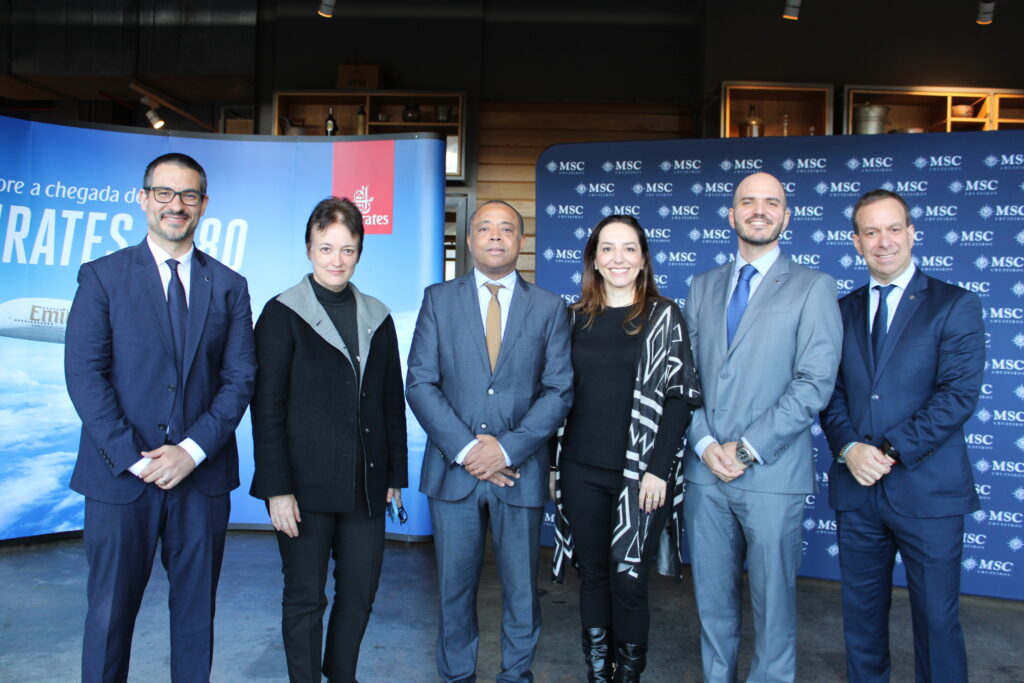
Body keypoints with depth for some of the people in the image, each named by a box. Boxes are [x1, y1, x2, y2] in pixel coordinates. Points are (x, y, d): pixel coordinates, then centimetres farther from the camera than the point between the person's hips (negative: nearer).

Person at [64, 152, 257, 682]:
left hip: (202, 475, 2)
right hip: (120, 475, -1)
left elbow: (239, 377, 1)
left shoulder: (229, 286, 7)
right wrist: (134, 458, -13)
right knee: (110, 611, 9)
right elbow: (84, 374, -6)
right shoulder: (102, 276, 2)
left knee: (196, 609, 12)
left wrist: (191, 450, -11)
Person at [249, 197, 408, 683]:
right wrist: (277, 489, -11)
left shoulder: (377, 318, 9)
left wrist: (395, 475, 9)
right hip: (306, 485, -4)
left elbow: (392, 402, 12)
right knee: (305, 597, 8)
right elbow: (267, 408, -6)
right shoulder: (282, 314, -3)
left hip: (366, 485, 4)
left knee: (360, 592, 10)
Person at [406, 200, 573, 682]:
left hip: (520, 471, 0)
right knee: (455, 587, 12)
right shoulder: (438, 299, 5)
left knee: (521, 589, 12)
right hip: (453, 469, 1)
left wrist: (507, 448, -13)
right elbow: (420, 384, -2)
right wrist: (465, 448, -12)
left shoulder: (549, 308, 4)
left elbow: (559, 390, -2)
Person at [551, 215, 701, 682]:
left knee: (629, 580, 3)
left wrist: (658, 469, -12)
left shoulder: (664, 316, -1)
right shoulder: (576, 317, 7)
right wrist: (554, 464, 7)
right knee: (592, 575, 12)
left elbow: (682, 396, -5)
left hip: (640, 475, -3)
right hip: (582, 472, 3)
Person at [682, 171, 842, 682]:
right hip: (705, 469, 4)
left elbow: (814, 384, -9)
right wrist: (705, 443, -5)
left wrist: (747, 448, -13)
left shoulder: (813, 287, -1)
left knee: (772, 599, 8)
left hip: (772, 473, -3)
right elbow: (687, 373, 9)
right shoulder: (704, 286, 12)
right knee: (712, 597, 14)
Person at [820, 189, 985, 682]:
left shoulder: (955, 305, -2)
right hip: (856, 487, 3)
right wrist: (848, 448, -10)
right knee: (861, 614, 14)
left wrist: (891, 451, -16)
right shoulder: (841, 310, 10)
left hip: (927, 490, -3)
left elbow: (959, 395, -11)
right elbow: (831, 391, 7)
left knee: (936, 619, 7)